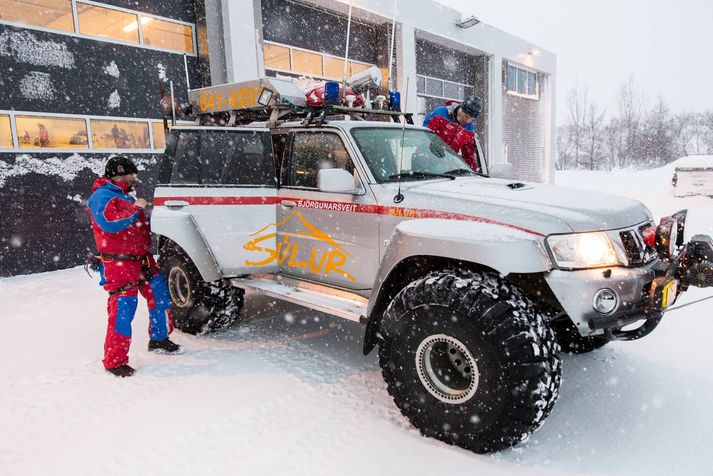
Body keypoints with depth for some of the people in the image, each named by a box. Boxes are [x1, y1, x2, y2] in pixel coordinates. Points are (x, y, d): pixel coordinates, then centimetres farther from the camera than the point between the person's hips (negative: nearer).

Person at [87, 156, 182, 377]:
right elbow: (109, 223, -27)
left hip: (142, 260, 9)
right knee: (122, 311, -8)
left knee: (160, 296, 14)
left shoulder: (125, 196, 20)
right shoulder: (102, 196, -9)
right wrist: (135, 209, -20)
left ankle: (159, 339, 33)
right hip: (119, 264, -9)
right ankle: (114, 361, 4)